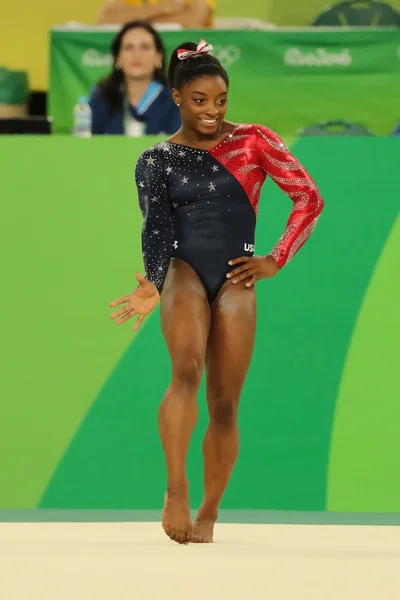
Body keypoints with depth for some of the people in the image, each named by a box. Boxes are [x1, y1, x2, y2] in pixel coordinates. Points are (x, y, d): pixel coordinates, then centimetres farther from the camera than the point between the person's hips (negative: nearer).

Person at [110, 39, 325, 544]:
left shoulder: (253, 142, 7)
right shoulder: (157, 160, 8)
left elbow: (309, 198, 8)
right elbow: (156, 229, -3)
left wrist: (276, 260, 2)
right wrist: (153, 286, -21)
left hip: (236, 284, 1)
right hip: (185, 275, -1)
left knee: (224, 404, 0)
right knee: (187, 369, -28)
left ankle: (209, 513, 11)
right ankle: (176, 491, -31)